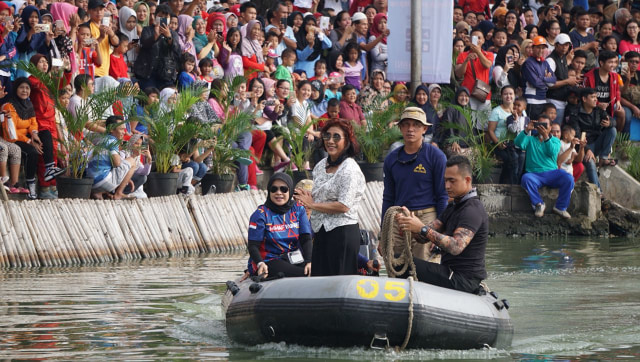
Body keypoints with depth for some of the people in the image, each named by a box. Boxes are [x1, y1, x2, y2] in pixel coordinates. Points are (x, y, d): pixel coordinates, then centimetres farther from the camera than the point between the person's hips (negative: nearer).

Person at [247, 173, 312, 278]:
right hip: (268, 262, -5)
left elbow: (306, 239, 3)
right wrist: (260, 264, -28)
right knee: (303, 275, -30)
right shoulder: (261, 214, -3)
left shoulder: (298, 210, 9)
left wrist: (309, 262, -15)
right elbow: (253, 245, -7)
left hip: (293, 260, 5)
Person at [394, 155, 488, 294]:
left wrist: (423, 228, -33)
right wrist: (410, 224, -12)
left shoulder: (473, 210, -14)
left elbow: (456, 247, -30)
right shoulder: (453, 207, 19)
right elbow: (424, 237, 10)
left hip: (463, 280, -10)